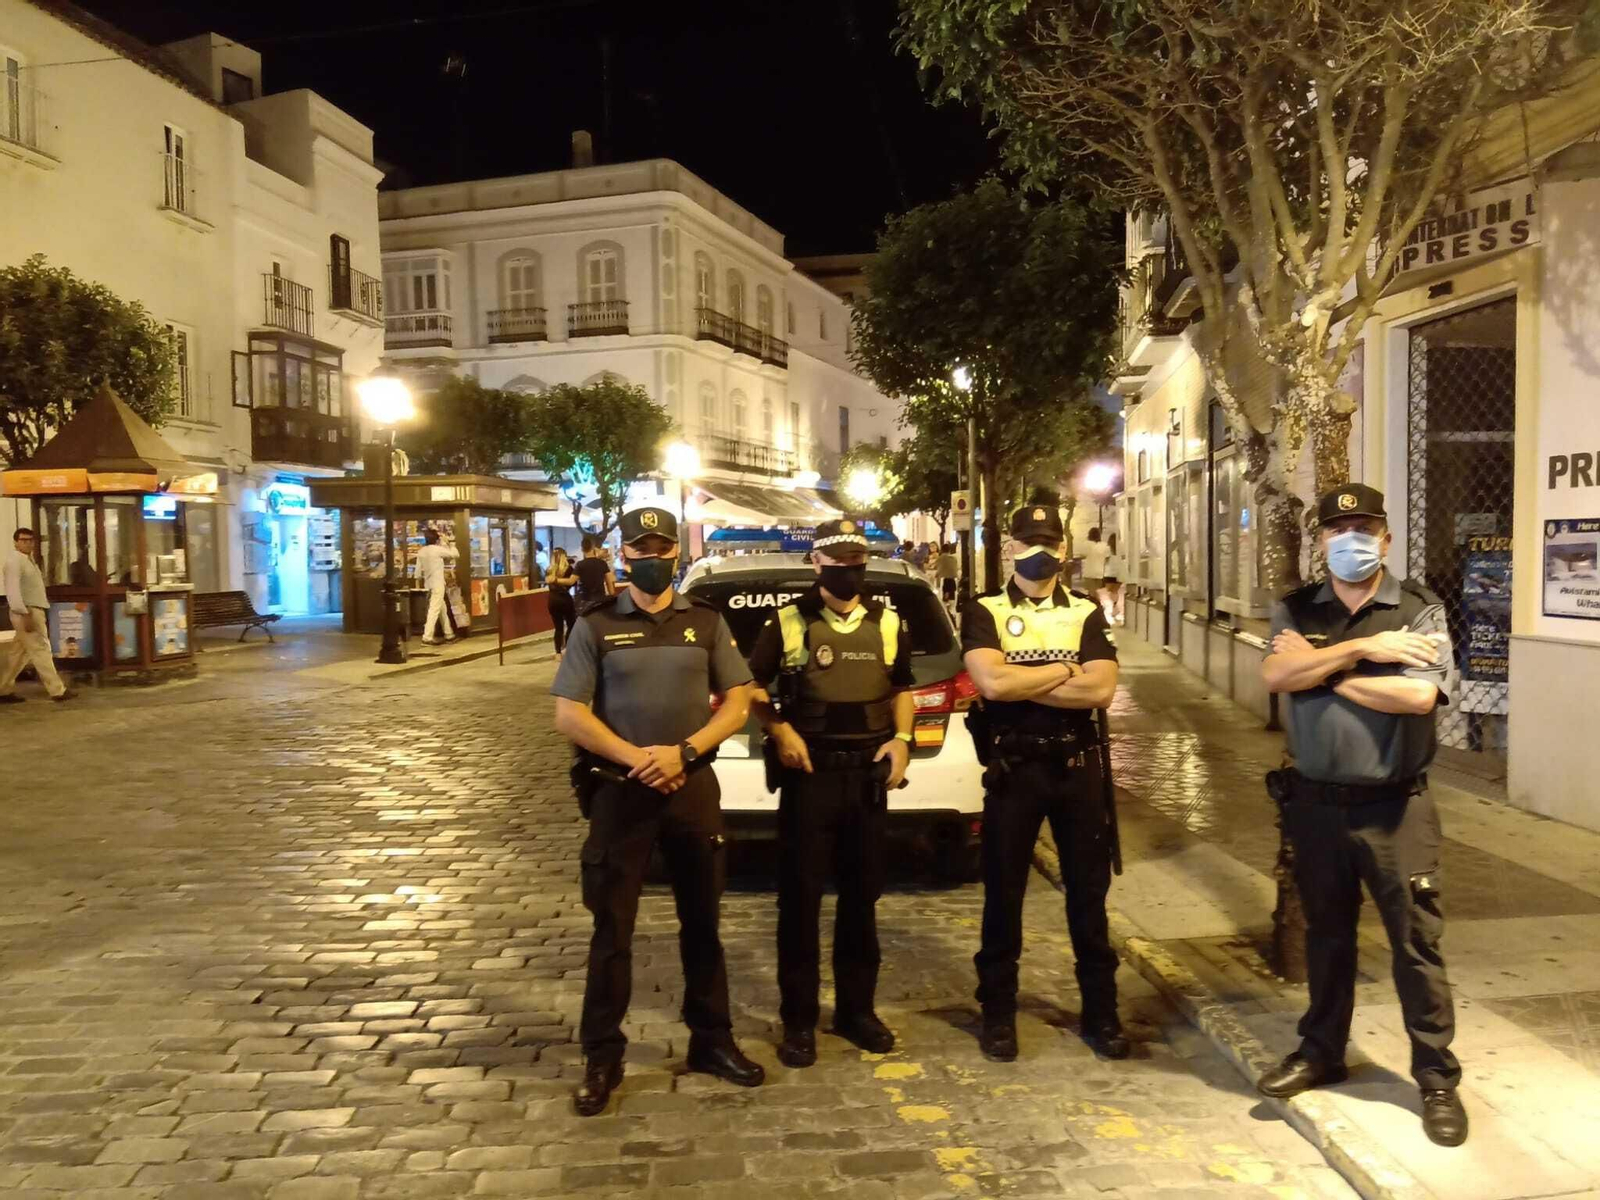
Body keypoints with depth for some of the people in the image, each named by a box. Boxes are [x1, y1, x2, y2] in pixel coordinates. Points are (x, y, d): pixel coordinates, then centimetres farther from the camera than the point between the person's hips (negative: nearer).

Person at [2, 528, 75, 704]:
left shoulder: (28, 559, 19)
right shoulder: (13, 560, -12)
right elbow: (13, 589, -21)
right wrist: (24, 614, -26)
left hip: (35, 610, 10)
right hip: (26, 612, -10)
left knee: (18, 653, 12)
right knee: (40, 650, -7)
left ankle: (4, 690, 17)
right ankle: (57, 690, -4)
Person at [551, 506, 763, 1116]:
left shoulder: (707, 621, 5)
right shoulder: (596, 624, -1)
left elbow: (737, 700, 3)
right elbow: (569, 715, -5)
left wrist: (684, 751, -11)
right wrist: (635, 758, -14)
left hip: (694, 786, 2)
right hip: (620, 789, -2)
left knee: (702, 921, 13)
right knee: (612, 928, 4)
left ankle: (712, 1040, 28)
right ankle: (602, 1058, 16)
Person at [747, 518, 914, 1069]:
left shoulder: (888, 623, 7)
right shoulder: (788, 621, -3)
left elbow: (901, 689, 17)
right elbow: (751, 686, 3)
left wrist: (901, 739, 1)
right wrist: (780, 731, -11)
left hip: (868, 773, 3)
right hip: (809, 772, -3)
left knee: (862, 895, 12)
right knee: (800, 898, 2)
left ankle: (856, 1008, 26)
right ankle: (798, 1019, 14)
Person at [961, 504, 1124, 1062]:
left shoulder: (1087, 613, 5)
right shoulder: (983, 612, -1)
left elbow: (1102, 690, -10)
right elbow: (990, 682, -18)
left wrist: (1021, 684, -14)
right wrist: (1064, 669, -10)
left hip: (1077, 766, 2)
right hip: (1012, 768, -2)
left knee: (1088, 892, 11)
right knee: (1003, 893, 7)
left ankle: (1101, 1012, 25)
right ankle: (998, 1013, 21)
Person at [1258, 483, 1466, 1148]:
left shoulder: (1420, 610, -6)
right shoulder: (1295, 610, 3)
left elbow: (1418, 695, -21)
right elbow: (1275, 674, -14)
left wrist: (1322, 669, -14)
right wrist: (1363, 649, -20)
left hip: (1393, 807, -3)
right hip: (1315, 804, 3)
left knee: (1416, 942, 4)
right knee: (1326, 934, 18)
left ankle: (1437, 1078, 19)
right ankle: (1321, 1051, 33)